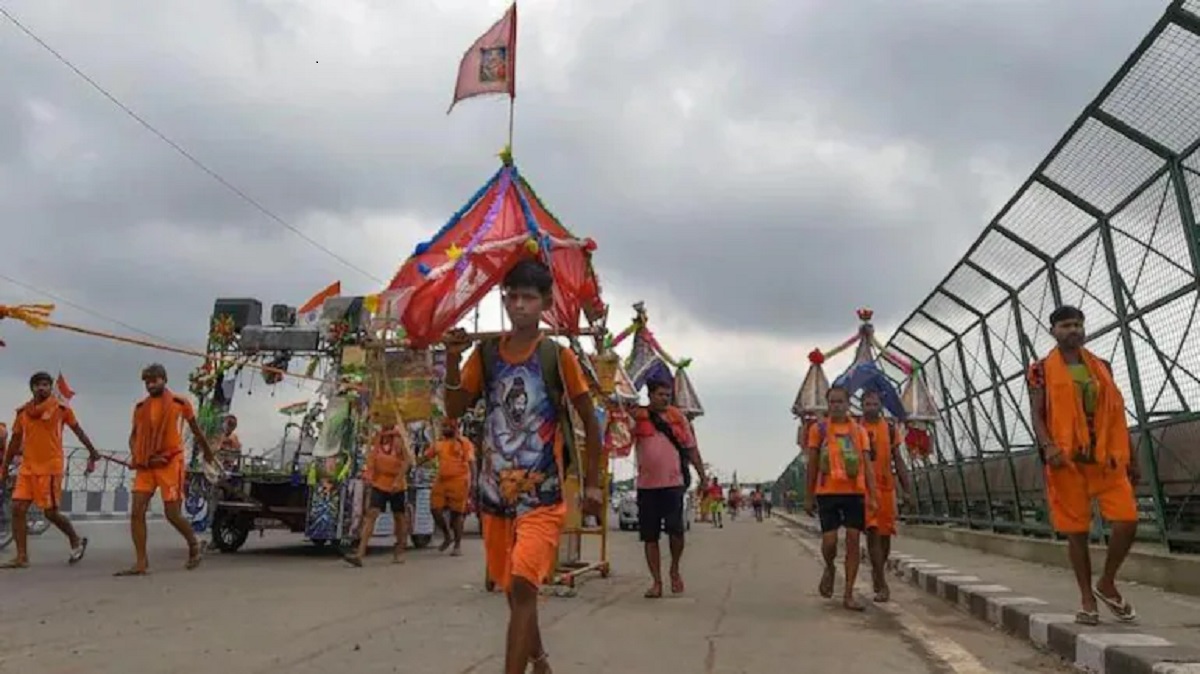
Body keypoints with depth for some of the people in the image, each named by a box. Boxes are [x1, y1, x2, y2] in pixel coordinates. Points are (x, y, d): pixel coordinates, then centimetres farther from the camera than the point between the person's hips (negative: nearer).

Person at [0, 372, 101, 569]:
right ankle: (21, 557, 6)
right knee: (18, 509, -2)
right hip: (27, 467, 5)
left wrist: (92, 450, 7)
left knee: (50, 512, -2)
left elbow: (78, 430, 6)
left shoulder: (60, 408, -3)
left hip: (50, 467, -5)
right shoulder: (23, 411, 7)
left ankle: (77, 540, 21)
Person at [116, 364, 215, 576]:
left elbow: (196, 430, 11)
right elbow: (134, 435, 17)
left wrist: (208, 452, 22)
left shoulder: (180, 403, 0)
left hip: (170, 464, -4)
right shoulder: (140, 407, 9)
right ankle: (141, 563, 0)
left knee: (172, 514, -3)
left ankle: (195, 546, 22)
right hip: (145, 466, 4)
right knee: (136, 512, -6)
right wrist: (135, 455, -2)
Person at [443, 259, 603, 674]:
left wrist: (593, 482, 1)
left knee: (523, 586, -16)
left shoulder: (558, 355, -7)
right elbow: (454, 411, 1)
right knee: (511, 588, 18)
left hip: (543, 493, -4)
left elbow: (589, 419, 1)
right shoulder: (485, 352, 2)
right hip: (495, 490, 5)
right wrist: (452, 361, -15)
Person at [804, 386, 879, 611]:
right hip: (827, 492, -1)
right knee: (829, 540, -7)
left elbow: (867, 465, 5)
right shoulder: (818, 429, 4)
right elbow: (812, 465, 6)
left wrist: (872, 496, -5)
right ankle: (829, 569, 27)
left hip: (855, 492, 2)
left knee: (853, 540, 0)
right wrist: (808, 497, 4)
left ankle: (848, 595, 8)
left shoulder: (859, 431, 8)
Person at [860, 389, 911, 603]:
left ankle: (877, 571, 34)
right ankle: (882, 584, -9)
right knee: (872, 532, -11)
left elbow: (897, 459, 10)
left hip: (886, 486, 3)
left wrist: (906, 487, 4)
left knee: (885, 533, 11)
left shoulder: (890, 427, 8)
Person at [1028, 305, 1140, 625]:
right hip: (1067, 459, -3)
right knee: (1076, 530, 2)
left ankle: (1107, 584, 14)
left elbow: (1117, 413, 16)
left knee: (1127, 521, -9)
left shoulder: (1101, 367, 13)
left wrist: (1131, 458, 14)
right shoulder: (1042, 370, 2)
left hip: (1107, 457, 3)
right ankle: (1087, 599, 13)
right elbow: (1036, 414, -5)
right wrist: (1048, 446, -23)